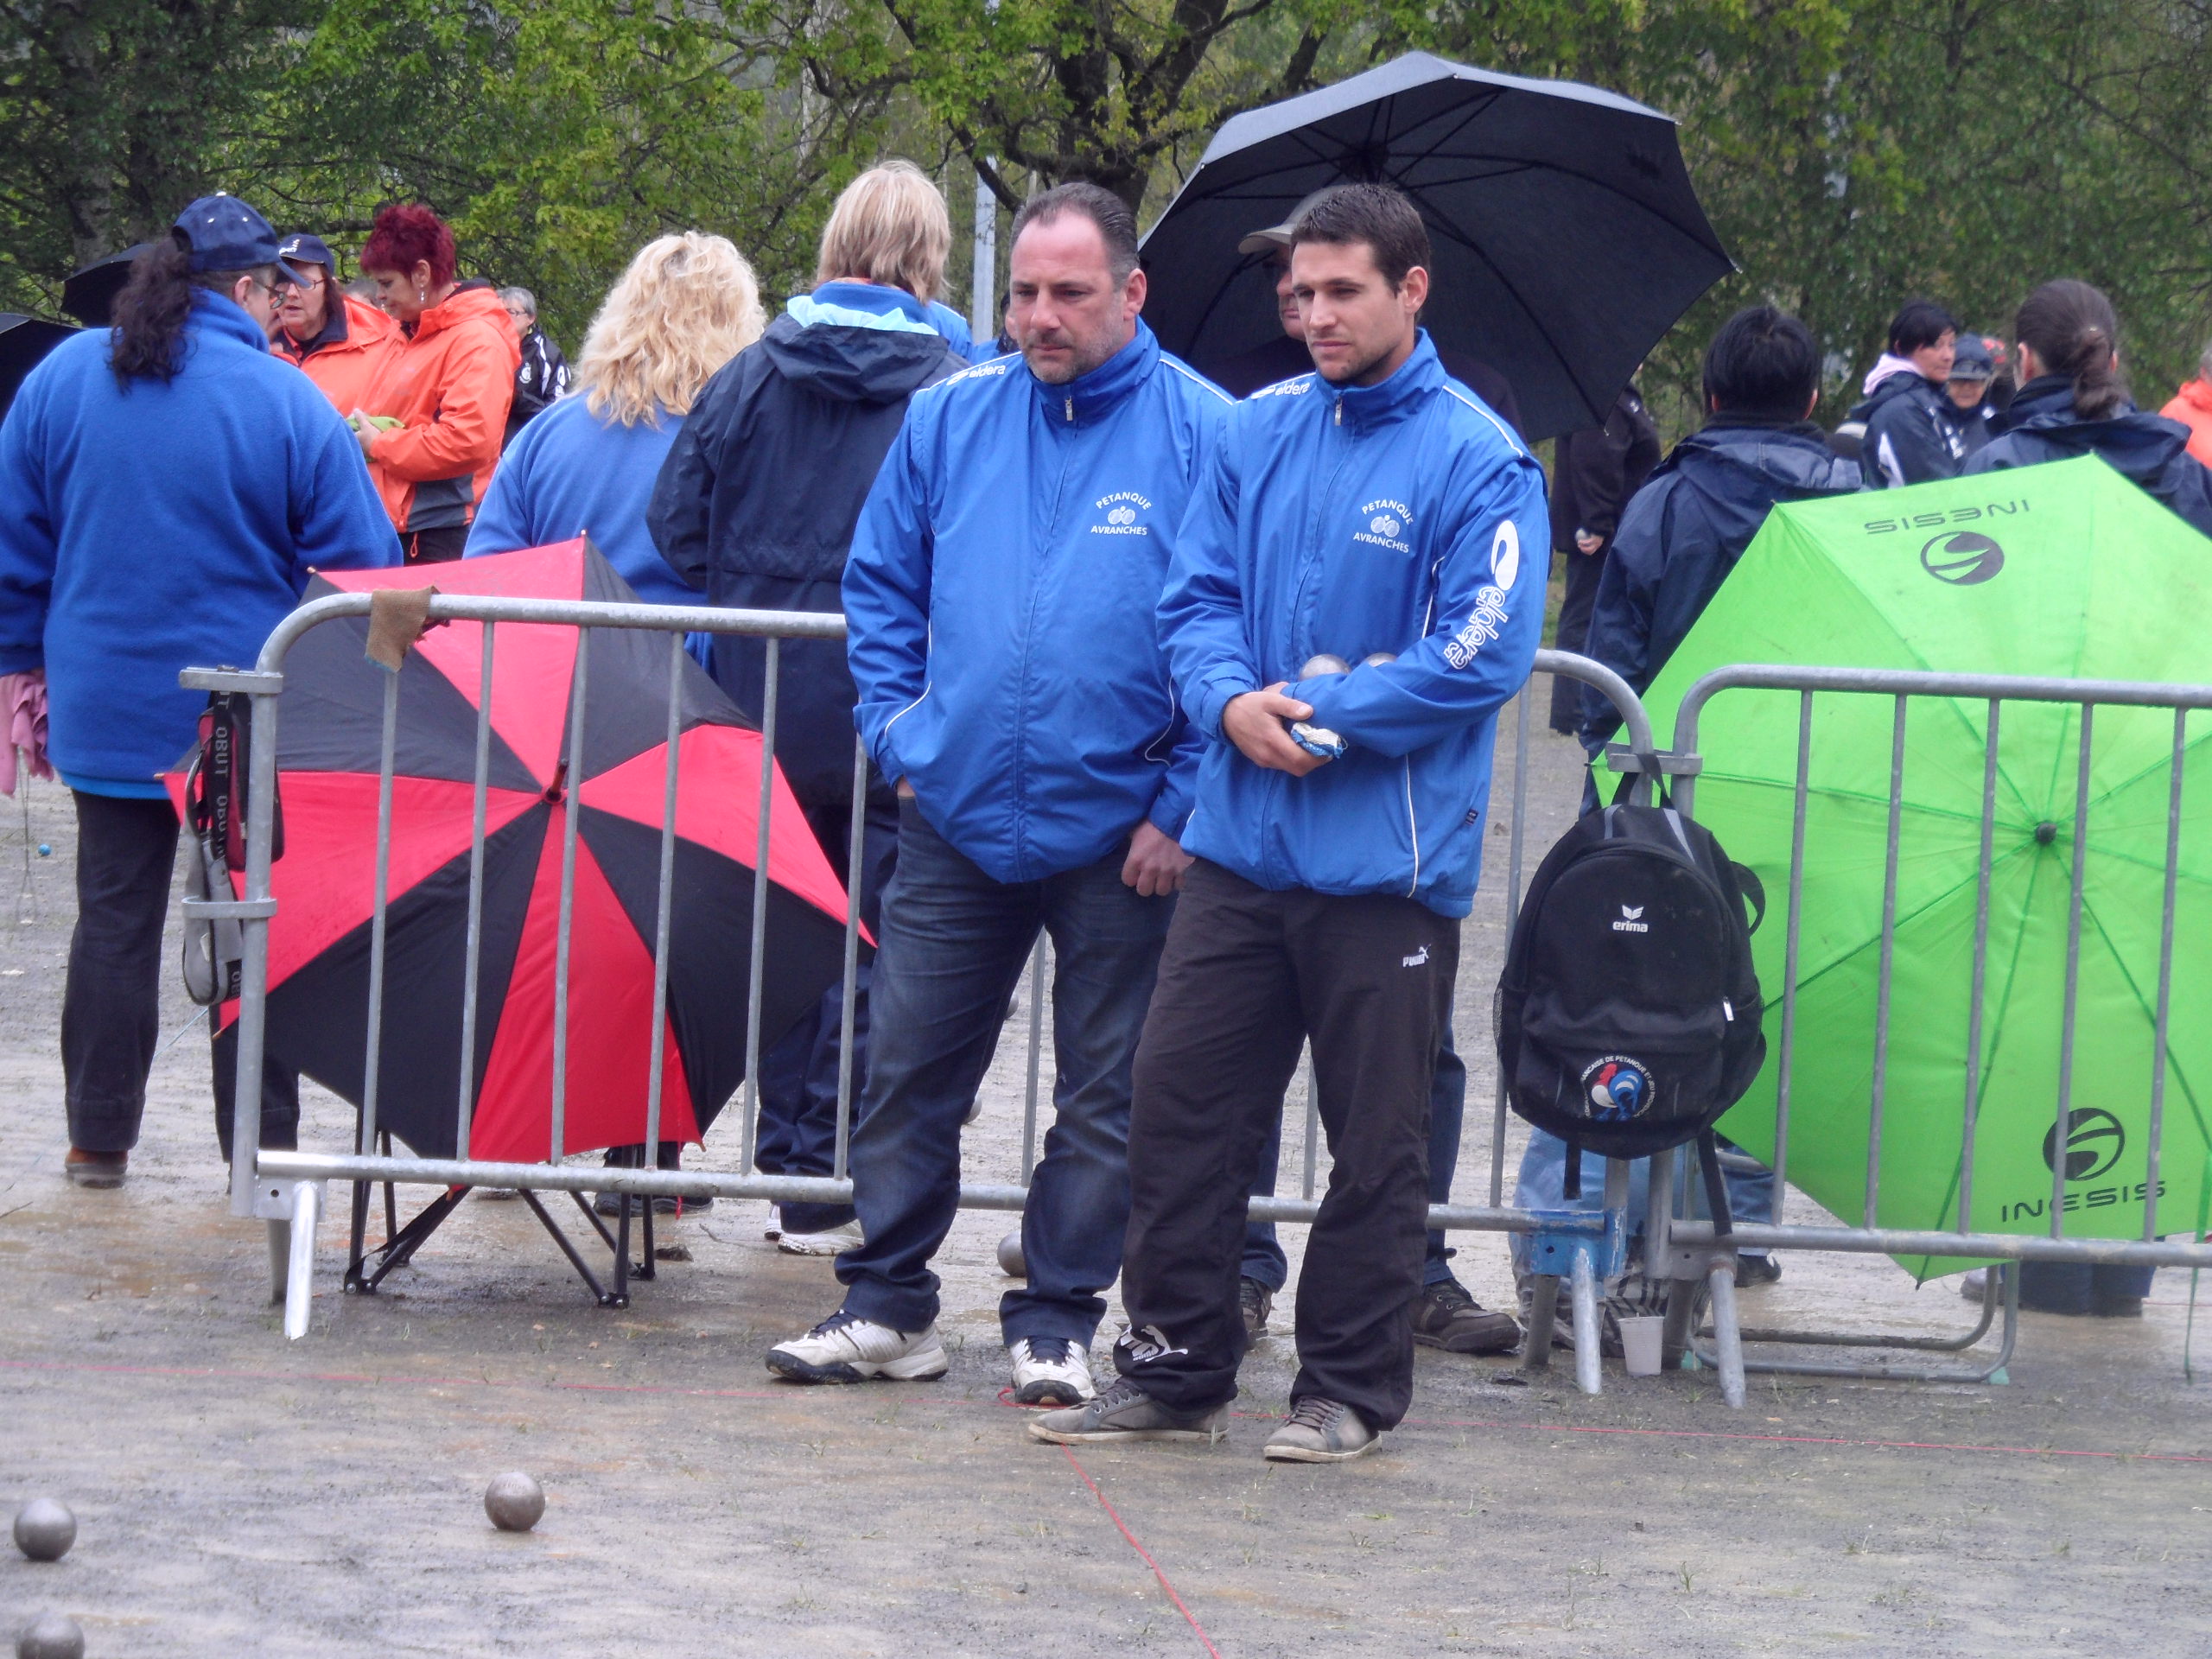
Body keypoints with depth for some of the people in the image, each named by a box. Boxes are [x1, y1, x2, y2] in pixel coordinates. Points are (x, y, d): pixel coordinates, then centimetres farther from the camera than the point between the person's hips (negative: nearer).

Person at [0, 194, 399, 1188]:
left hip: (105, 704, 3)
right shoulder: (288, 404, -10)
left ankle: (98, 1139, 11)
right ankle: (261, 1144, 8)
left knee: (115, 916, 10)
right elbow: (362, 566, -6)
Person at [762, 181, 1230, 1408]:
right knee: (908, 1070, 5)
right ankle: (888, 1306, 15)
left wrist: (1184, 803, -10)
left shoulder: (1205, 435, -6)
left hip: (1119, 834, -3)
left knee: (1104, 1098, 6)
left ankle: (1056, 1319, 17)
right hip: (956, 818, 3)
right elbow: (881, 587, 16)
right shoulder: (949, 419, 5)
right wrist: (898, 731, 5)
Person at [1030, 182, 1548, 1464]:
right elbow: (1199, 598, 10)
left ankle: (1352, 1388, 15)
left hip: (1389, 864, -5)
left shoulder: (1478, 463, -7)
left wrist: (1326, 720, -15)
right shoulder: (1261, 432, 10)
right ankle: (1175, 1369, 15)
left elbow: (1484, 658, -13)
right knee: (1179, 1102, 5)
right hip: (1242, 842, 5)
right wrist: (1232, 700, -10)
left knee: (1377, 1141, 4)